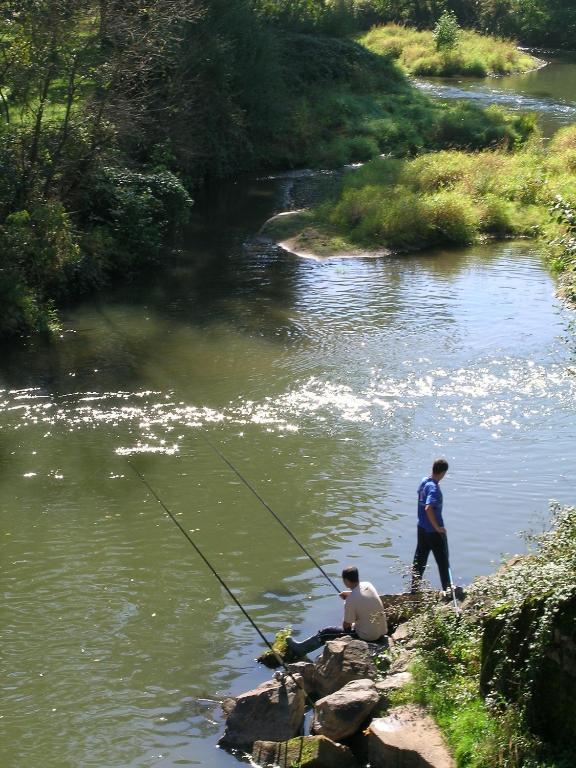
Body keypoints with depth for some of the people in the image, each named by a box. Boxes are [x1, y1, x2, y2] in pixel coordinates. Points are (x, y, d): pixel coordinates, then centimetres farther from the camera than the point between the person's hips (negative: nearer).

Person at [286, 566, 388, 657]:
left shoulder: (351, 600, -24)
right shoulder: (367, 585, -3)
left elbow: (346, 625, -10)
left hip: (367, 637, -7)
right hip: (381, 633, 7)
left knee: (325, 633, 7)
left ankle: (299, 649, 26)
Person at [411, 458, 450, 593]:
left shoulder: (424, 481, 1)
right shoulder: (434, 488, -25)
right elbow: (428, 508, -36)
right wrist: (437, 527, -26)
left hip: (422, 527, 8)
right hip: (434, 531, -8)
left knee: (419, 559, 15)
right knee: (442, 561, 8)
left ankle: (414, 588, 21)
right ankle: (447, 590, 19)